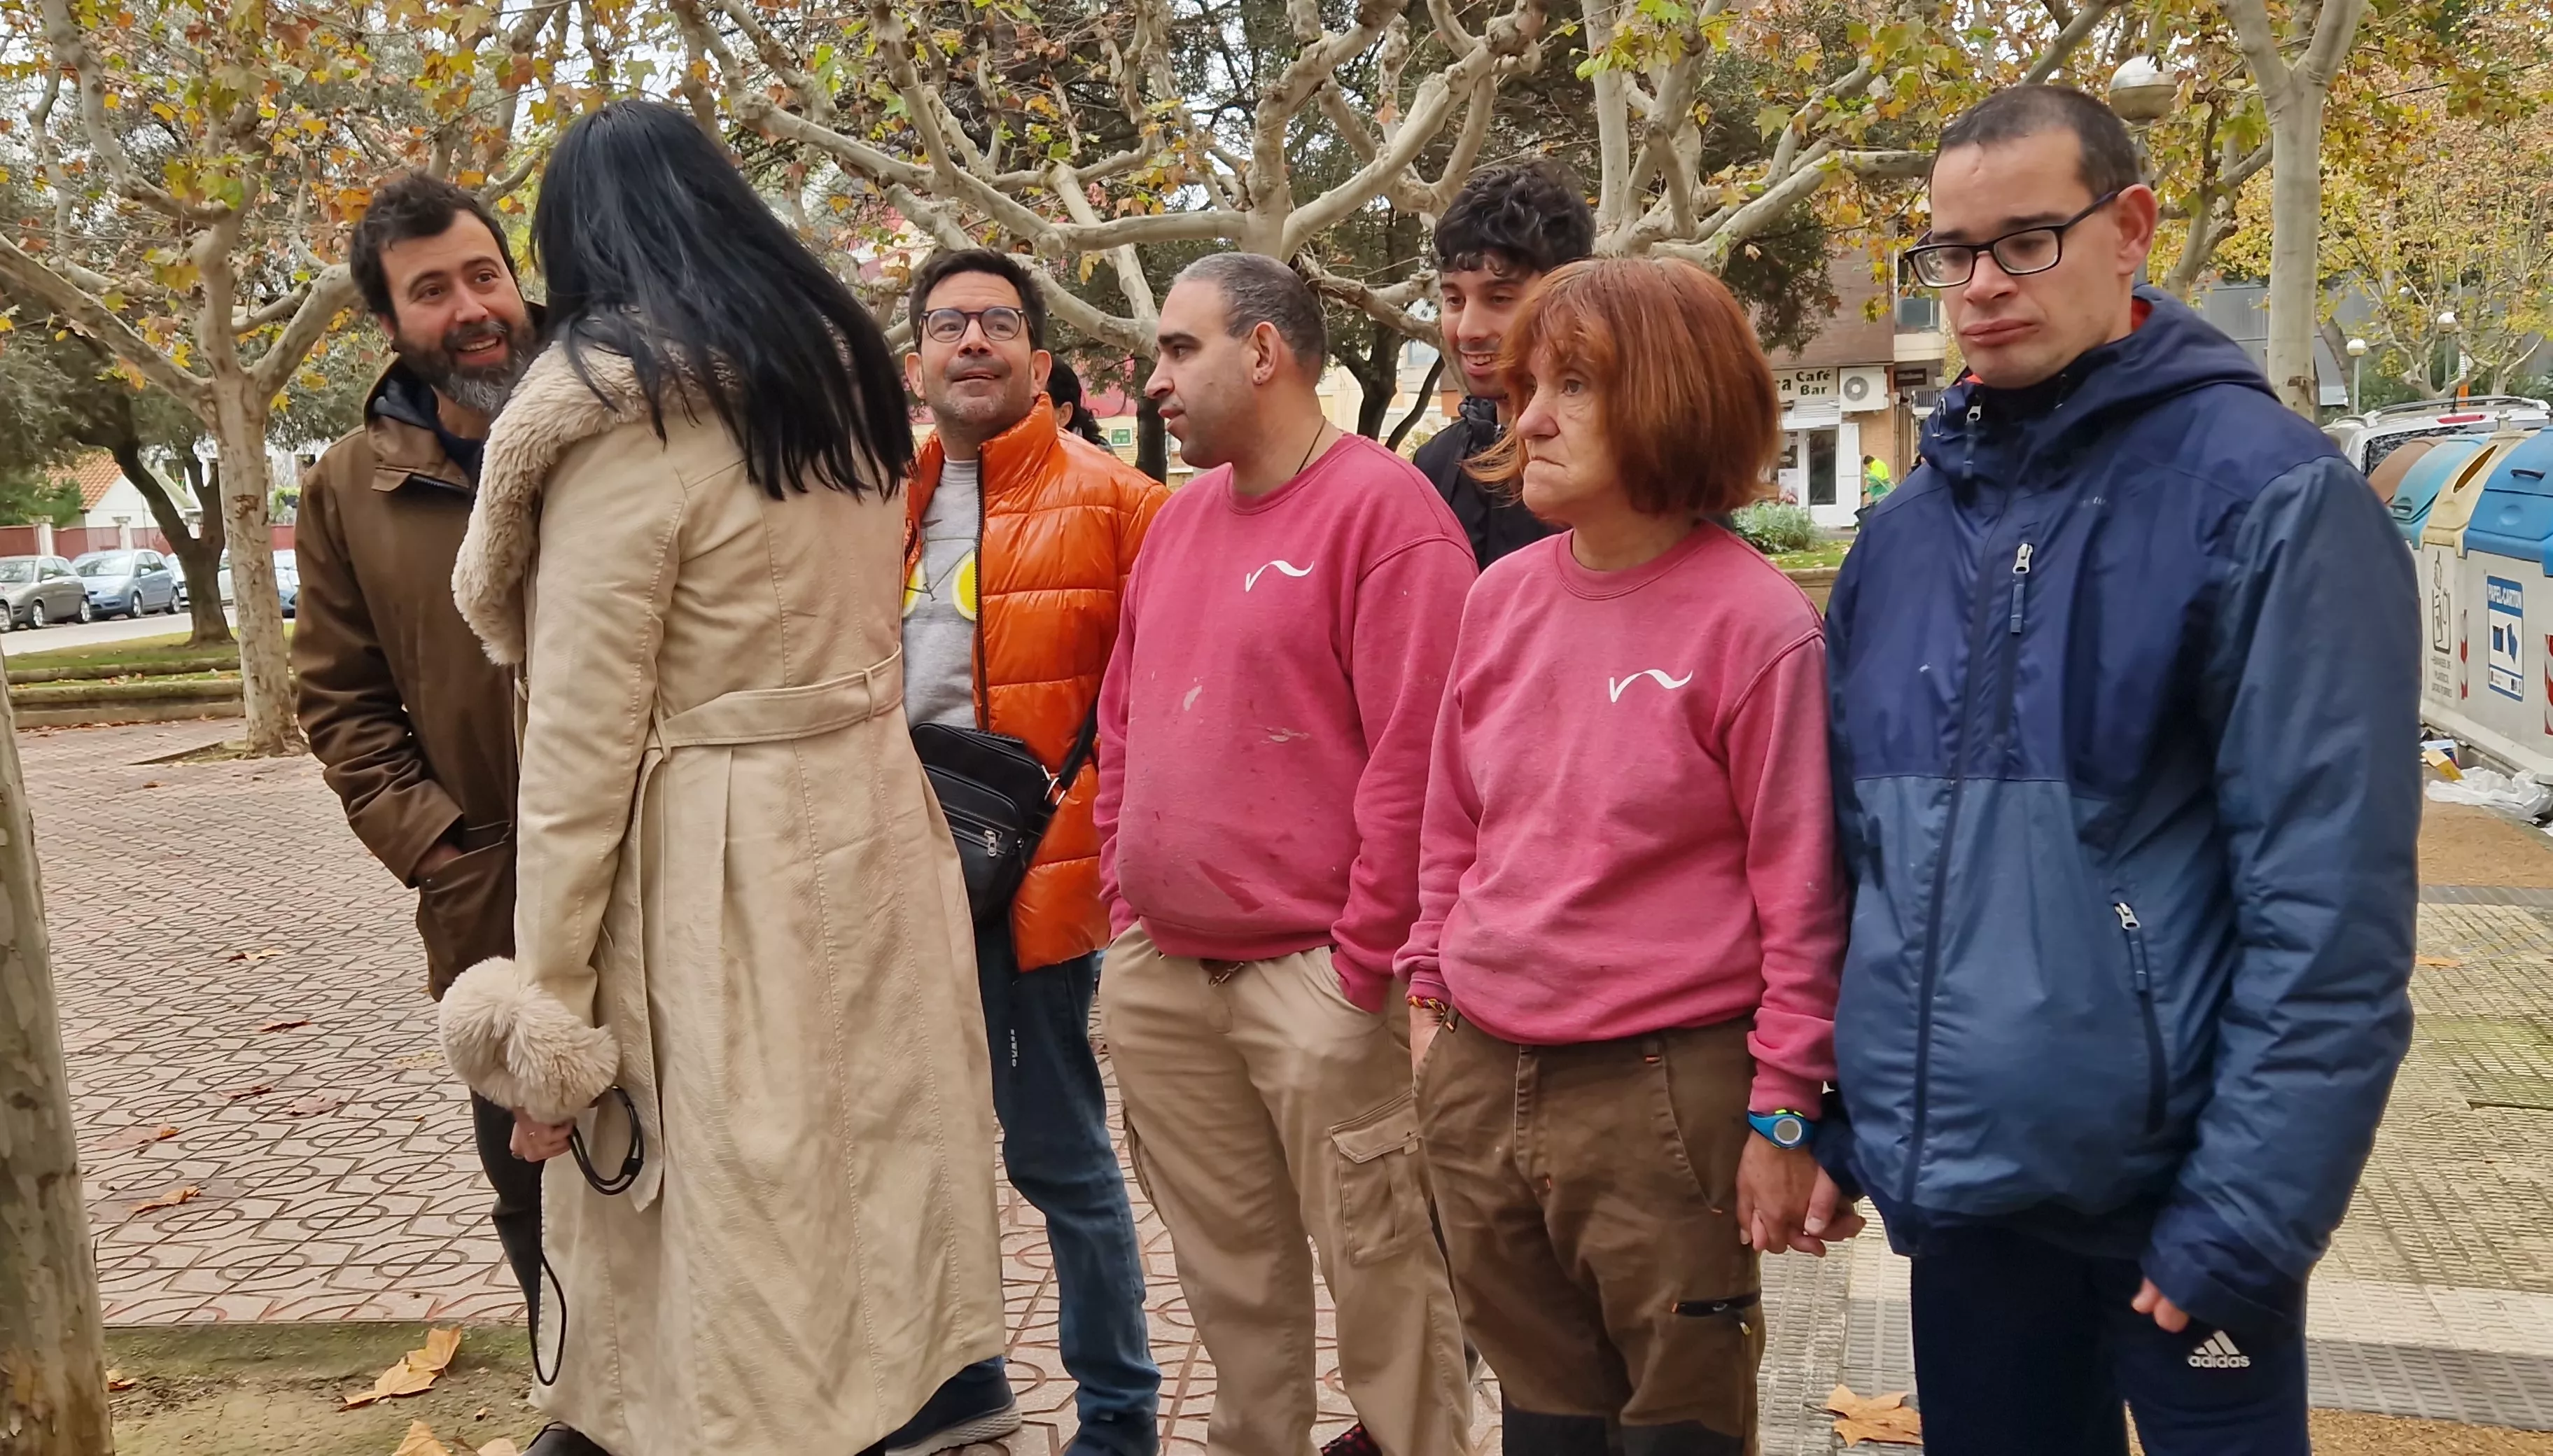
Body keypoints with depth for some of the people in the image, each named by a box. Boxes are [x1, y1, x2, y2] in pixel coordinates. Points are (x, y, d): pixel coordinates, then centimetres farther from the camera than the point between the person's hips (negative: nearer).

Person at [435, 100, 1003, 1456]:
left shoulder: (619, 414, -12)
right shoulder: (843, 375, 11)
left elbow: (582, 735, -13)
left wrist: (548, 1015, -8)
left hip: (716, 869, -7)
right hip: (869, 822, 7)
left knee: (737, 1250, 5)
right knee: (871, 1211, 16)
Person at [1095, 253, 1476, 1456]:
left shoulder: (1382, 507, -11)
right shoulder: (1180, 518, 14)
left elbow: (1413, 755, -16)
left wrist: (1365, 961, -16)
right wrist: (1126, 904, 11)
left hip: (1315, 975, -7)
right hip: (1157, 975, 7)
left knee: (1377, 1263, 3)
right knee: (1226, 1264, 17)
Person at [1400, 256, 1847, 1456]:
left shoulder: (1755, 620, -12)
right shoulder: (1501, 597, 4)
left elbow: (1800, 892, -11)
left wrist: (1783, 1110, -10)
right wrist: (1428, 999, 12)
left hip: (1665, 1094, -5)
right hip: (1480, 1082, 6)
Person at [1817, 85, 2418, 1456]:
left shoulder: (2270, 496, -11)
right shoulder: (1903, 527, 6)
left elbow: (2330, 902, -15)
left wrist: (2247, 1215, -17)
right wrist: (1828, 1116, 7)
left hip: (2172, 1186, -5)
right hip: (1953, 1180, 5)